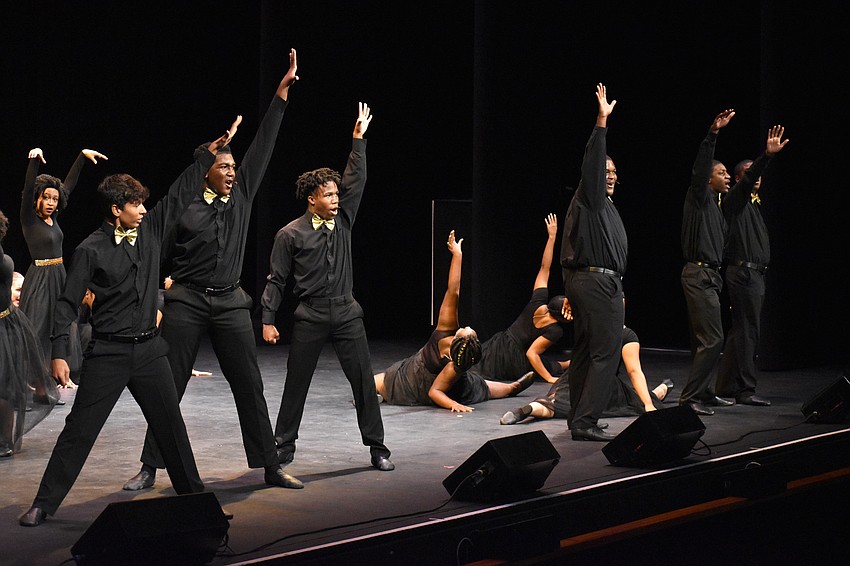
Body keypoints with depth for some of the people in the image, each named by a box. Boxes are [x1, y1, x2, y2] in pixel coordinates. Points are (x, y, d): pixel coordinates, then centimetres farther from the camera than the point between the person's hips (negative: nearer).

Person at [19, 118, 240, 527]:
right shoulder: (91, 250, -10)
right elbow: (68, 304, -8)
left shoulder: (151, 230, 4)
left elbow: (180, 194, 8)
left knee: (171, 424, 12)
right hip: (108, 354, -5)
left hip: (149, 349, 5)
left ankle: (191, 491, 26)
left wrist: (212, 151, 7)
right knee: (79, 430, -2)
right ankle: (44, 504, 7)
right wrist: (60, 354, -13)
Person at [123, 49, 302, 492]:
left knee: (249, 387, 3)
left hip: (230, 304, 3)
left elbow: (263, 145, 5)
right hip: (186, 303, -3)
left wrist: (282, 91, 3)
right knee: (168, 388, 2)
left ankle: (270, 467, 10)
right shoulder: (182, 209, -3)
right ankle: (150, 468, 13)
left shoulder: (242, 194, 7)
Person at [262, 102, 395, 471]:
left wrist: (358, 139, 1)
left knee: (363, 380, 1)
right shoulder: (290, 234, -3)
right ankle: (284, 446, 18)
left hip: (346, 313, 3)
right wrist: (268, 319, -6)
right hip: (310, 316, -3)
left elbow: (356, 180, 5)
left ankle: (377, 447, 7)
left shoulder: (342, 220, 7)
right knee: (296, 384, 5)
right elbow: (277, 279, -2)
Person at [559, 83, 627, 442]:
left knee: (585, 351, 12)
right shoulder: (590, 198, -5)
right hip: (598, 282, -11)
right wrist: (601, 123, -29)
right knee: (606, 351, -13)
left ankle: (578, 418, 17)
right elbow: (592, 165, -22)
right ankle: (585, 422, -16)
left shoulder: (603, 205, 23)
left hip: (583, 281, 11)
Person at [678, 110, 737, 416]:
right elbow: (699, 169, -23)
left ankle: (703, 392, 20)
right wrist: (712, 134, -32)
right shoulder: (699, 197, -7)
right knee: (712, 338, -14)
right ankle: (689, 396, -12)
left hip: (709, 276, 10)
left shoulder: (715, 205, 20)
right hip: (699, 274, -10)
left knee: (704, 339, 13)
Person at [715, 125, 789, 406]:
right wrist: (766, 156, -39)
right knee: (747, 331, -10)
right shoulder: (736, 199, -7)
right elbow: (748, 178, -26)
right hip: (745, 272, -10)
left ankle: (726, 386, 17)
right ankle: (746, 390, -8)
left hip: (753, 274, 10)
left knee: (741, 330, 12)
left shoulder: (753, 203, 24)